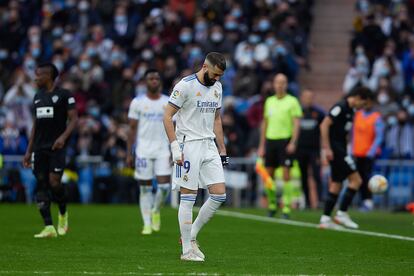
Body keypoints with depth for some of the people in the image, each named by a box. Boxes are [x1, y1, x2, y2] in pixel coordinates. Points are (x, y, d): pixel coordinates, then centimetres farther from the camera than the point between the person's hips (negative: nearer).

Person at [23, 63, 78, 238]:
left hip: (56, 146, -6)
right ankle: (49, 228, 0)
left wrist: (63, 136, -24)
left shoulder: (64, 95, -3)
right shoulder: (38, 97, 17)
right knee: (41, 185, -1)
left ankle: (63, 214, 14)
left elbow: (73, 119, -7)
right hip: (40, 148, 6)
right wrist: (29, 151, 17)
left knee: (54, 182, -15)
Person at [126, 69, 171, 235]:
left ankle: (156, 211, 19)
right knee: (145, 188, 0)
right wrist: (129, 153, -2)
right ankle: (147, 223, 9)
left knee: (164, 186, -9)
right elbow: (132, 129, 3)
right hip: (143, 151, -1)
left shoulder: (168, 103, 6)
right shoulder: (137, 102, 2)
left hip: (162, 150, 1)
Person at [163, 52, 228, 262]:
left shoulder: (217, 87, 12)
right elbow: (167, 116, -11)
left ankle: (190, 236, 14)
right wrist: (175, 147, -17)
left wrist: (222, 150, 17)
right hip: (189, 146, -7)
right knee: (188, 198, -4)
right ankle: (187, 250, 1)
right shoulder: (185, 85, -11)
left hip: (209, 145, 7)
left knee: (219, 195, 0)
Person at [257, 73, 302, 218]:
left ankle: (286, 207, -5)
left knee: (286, 174, -8)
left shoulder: (292, 101, 0)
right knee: (268, 174, 4)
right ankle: (272, 204, 17)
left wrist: (293, 142, -18)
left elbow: (296, 123, -6)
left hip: (285, 140, -5)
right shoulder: (269, 101, 15)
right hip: (270, 140, 5)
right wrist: (262, 145, 16)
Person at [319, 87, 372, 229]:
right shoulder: (340, 107, -14)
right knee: (356, 180, -11)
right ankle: (342, 213, -7)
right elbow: (324, 125, -18)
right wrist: (327, 148, -20)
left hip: (340, 150, 10)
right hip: (335, 149, -10)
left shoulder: (349, 111, 15)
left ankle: (325, 219, 11)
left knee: (336, 184, 10)